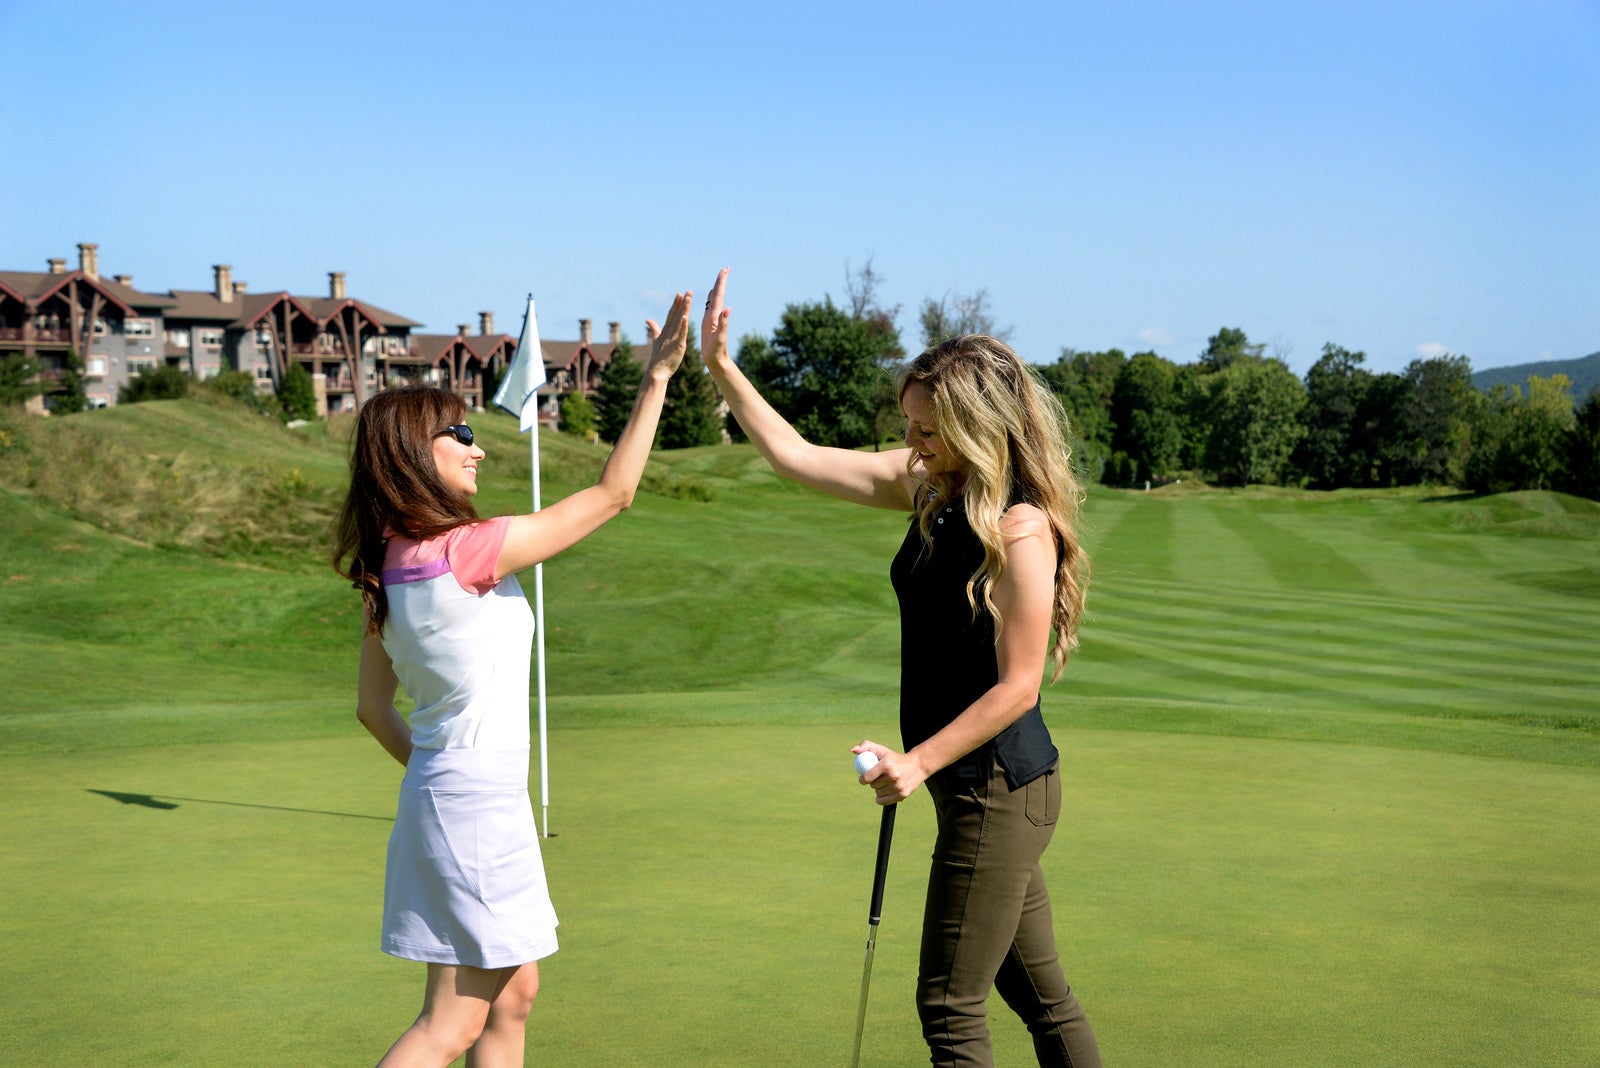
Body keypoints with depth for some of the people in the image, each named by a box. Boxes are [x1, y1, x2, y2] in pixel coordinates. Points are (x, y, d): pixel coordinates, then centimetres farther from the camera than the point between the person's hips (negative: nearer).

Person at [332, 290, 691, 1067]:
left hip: (440, 791, 9)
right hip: (478, 800, -9)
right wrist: (657, 377, -11)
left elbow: (373, 709, 12)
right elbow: (611, 494, -15)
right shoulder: (465, 551, -20)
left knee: (513, 994, 17)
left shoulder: (389, 567, 6)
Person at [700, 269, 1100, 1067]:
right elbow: (795, 456, 10)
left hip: (999, 790, -9)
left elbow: (1016, 686, -19)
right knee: (1040, 995, 17)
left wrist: (920, 762, -20)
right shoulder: (928, 488, 4)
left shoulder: (1020, 529, -20)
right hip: (977, 787, 9)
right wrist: (720, 366, 5)